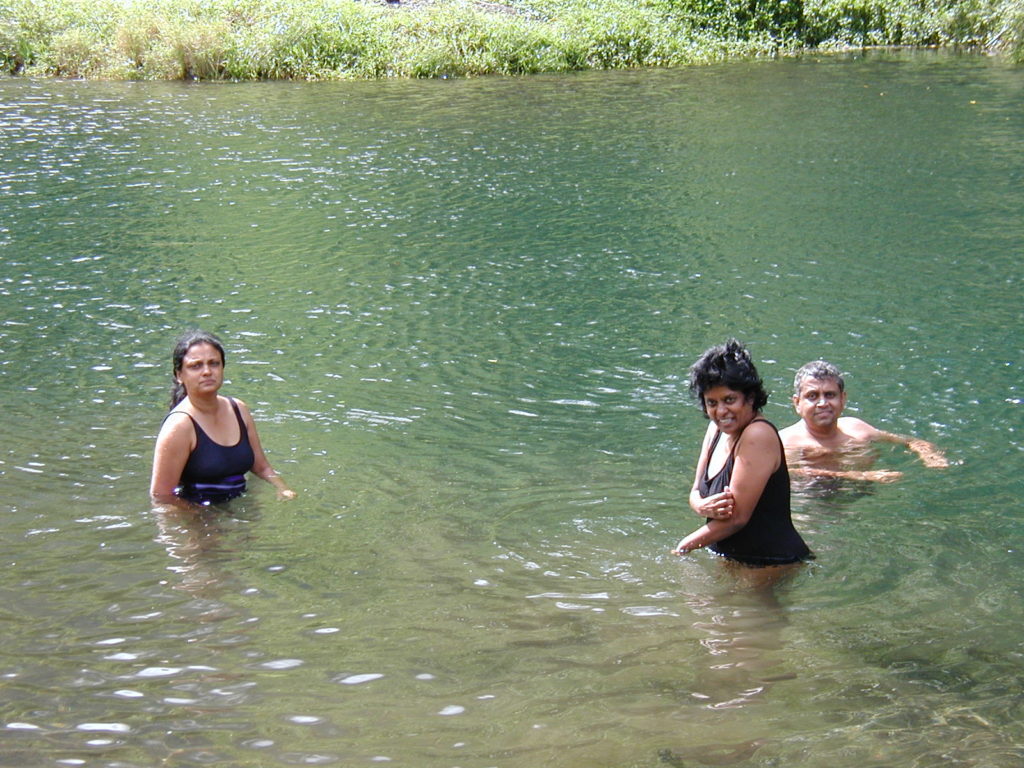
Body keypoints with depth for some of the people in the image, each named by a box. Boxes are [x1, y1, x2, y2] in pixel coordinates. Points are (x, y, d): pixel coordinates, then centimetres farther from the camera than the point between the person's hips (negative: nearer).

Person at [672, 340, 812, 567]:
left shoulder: (758, 436, -19)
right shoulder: (716, 429, 7)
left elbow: (737, 517, -19)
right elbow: (696, 493, 11)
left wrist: (681, 548, -8)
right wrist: (703, 507, -14)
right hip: (727, 559, 8)